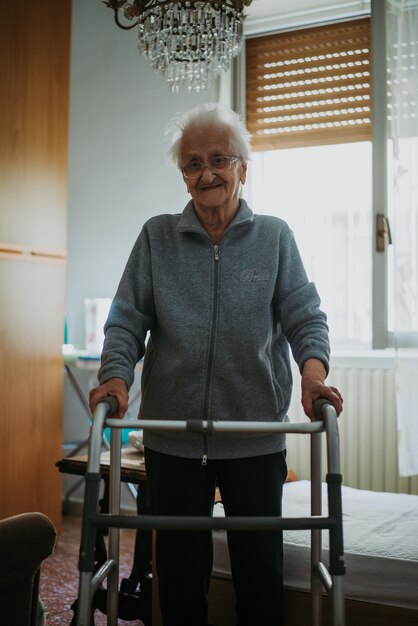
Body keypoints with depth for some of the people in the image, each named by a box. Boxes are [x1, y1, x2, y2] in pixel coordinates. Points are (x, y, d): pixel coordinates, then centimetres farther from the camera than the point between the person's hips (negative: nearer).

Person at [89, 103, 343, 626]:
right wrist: (116, 374, -17)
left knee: (261, 572, 11)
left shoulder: (274, 237, 5)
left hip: (257, 437, 0)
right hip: (172, 438, 1)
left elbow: (305, 316, -1)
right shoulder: (156, 237, 5)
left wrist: (313, 369, -21)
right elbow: (127, 319, 1)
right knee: (179, 571, 12)